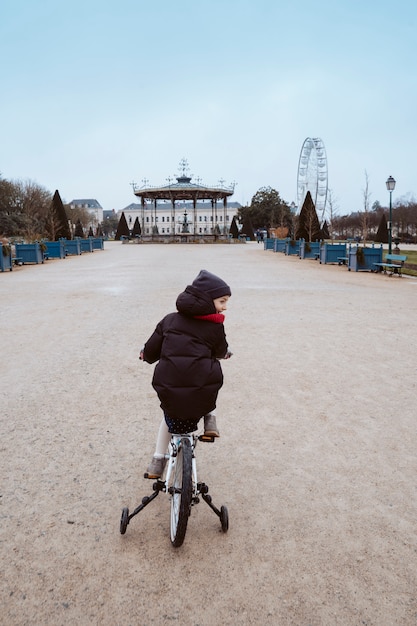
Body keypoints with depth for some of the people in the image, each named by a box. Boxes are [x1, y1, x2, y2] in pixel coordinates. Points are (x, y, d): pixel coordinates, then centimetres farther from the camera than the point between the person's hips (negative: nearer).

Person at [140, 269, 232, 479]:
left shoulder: (170, 319, 12)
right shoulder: (215, 326, 5)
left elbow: (150, 351, 13)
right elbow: (221, 352, 22)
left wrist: (146, 354, 35)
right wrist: (226, 353, 44)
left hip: (167, 389, 3)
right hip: (202, 391, -2)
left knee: (170, 416, 33)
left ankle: (157, 462, 32)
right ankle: (210, 419, 22)